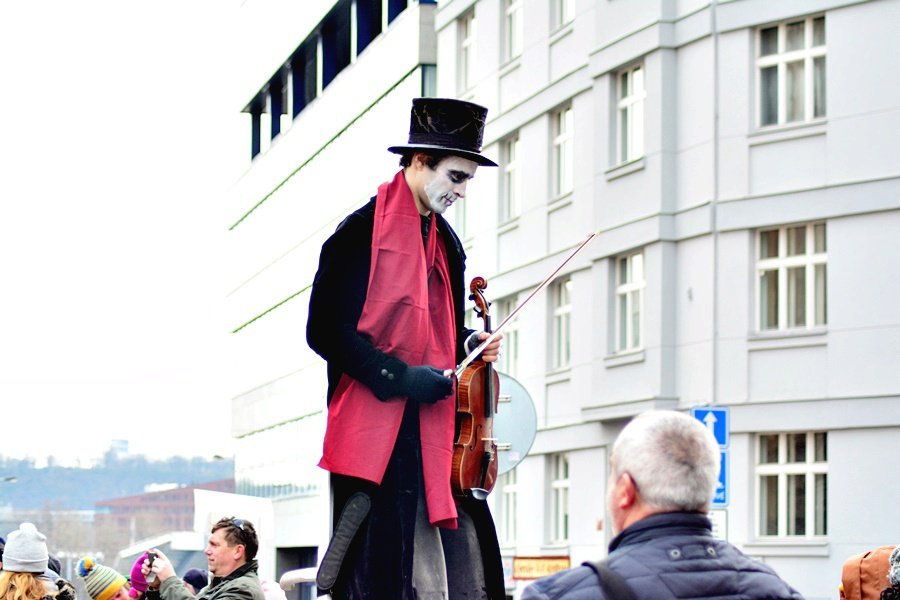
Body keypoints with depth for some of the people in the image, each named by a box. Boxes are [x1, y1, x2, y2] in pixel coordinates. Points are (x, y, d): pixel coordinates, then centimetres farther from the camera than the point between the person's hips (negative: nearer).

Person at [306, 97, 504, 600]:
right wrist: (398, 377, -17)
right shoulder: (363, 232, -6)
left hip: (437, 431, 7)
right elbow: (326, 330, -10)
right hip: (377, 434, -7)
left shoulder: (447, 243, 17)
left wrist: (469, 346, 5)